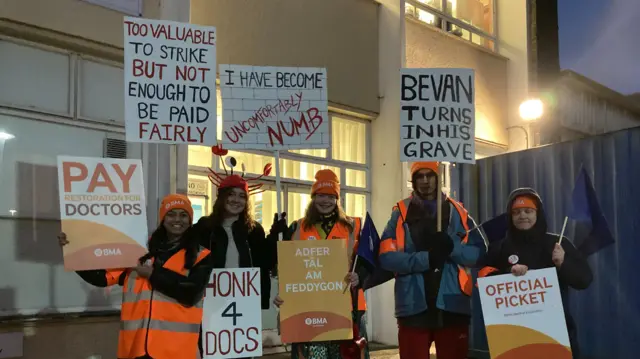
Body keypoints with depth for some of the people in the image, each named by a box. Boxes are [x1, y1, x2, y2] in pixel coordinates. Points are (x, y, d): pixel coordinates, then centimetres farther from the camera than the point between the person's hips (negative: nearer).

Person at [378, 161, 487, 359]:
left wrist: (452, 248, -17)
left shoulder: (457, 211, 8)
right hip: (414, 305, -1)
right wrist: (425, 258, -19)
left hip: (452, 304, 1)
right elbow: (387, 257, -8)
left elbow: (478, 251, 2)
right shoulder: (400, 212, 3)